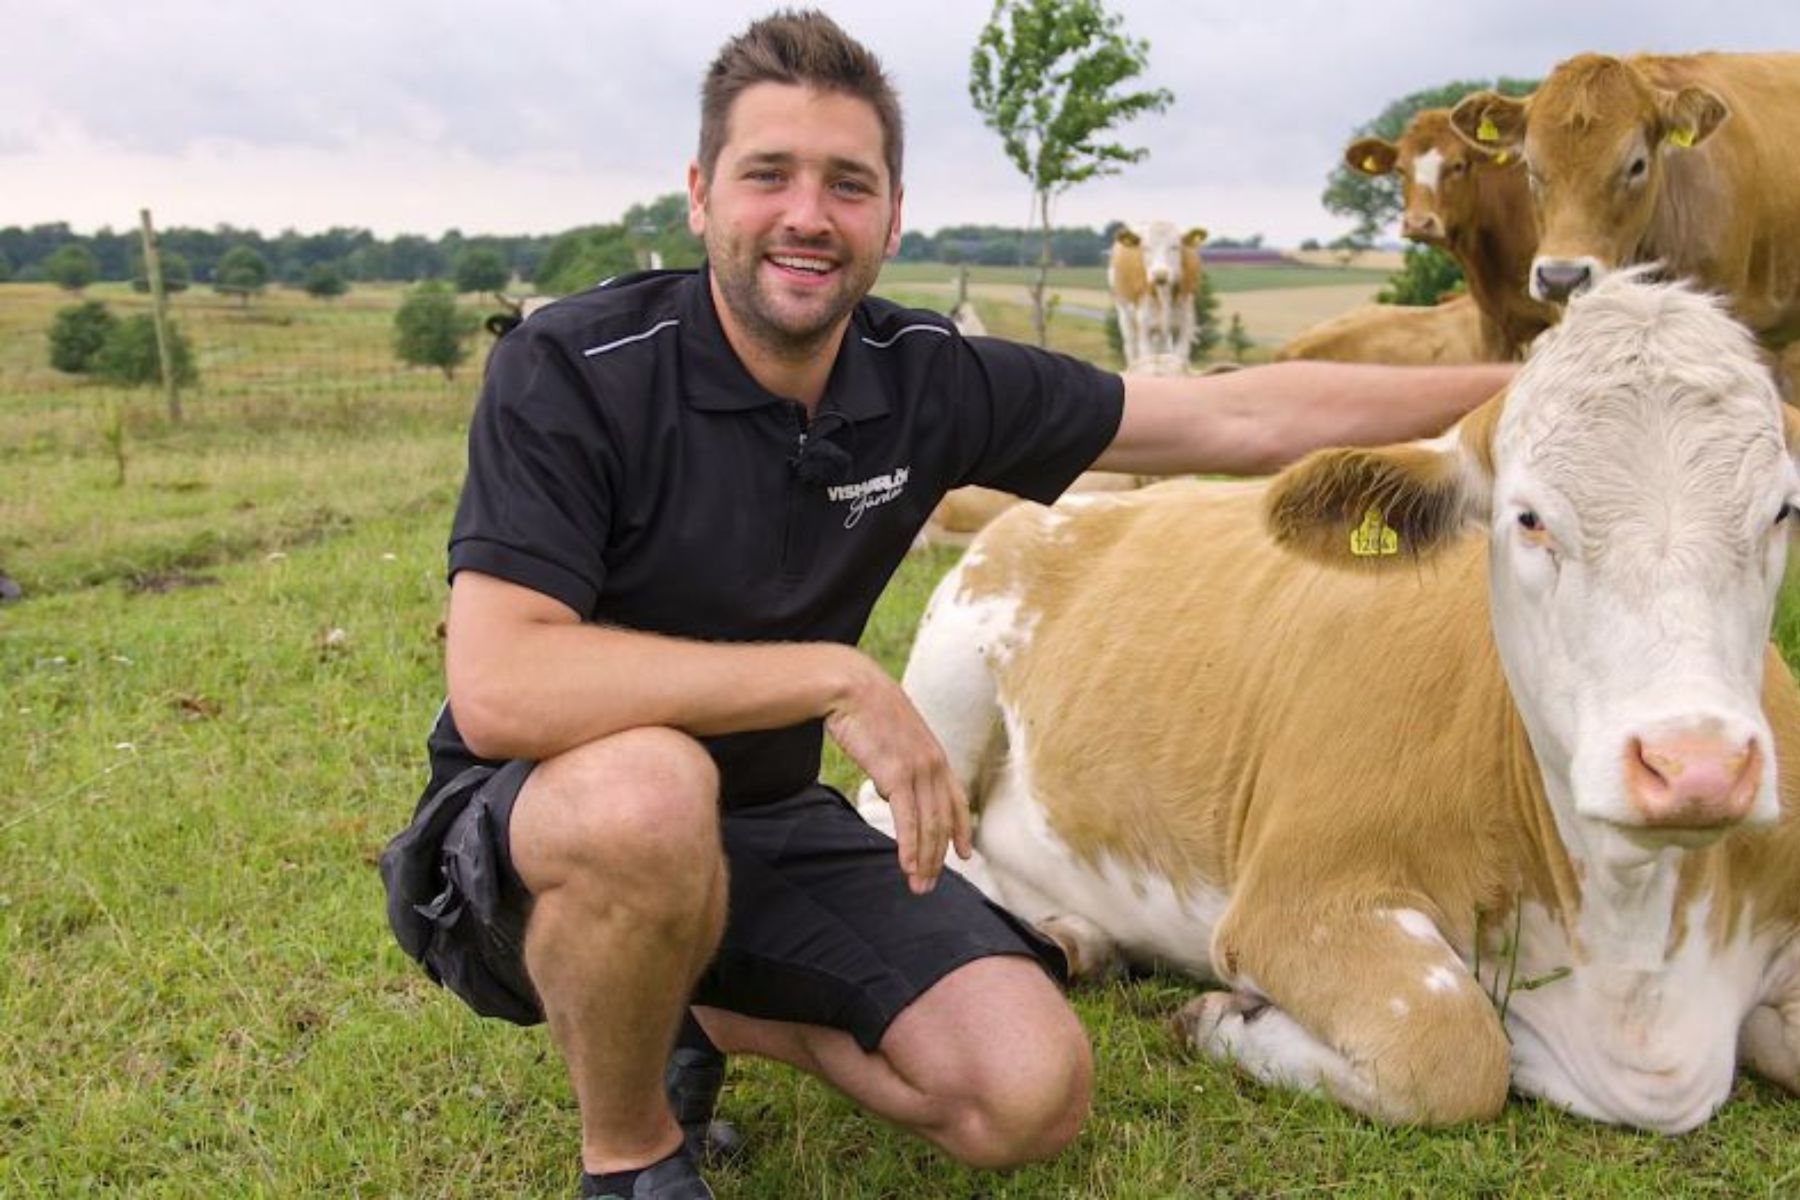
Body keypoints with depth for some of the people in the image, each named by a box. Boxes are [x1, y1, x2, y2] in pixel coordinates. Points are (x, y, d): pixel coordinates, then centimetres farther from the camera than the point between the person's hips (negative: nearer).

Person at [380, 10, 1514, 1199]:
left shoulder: (928, 381, -6)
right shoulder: (572, 372, -20)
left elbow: (1244, 417, 0)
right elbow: (497, 691, -32)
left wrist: (1508, 383, 3)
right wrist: (836, 677, -32)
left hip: (765, 832, 5)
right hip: (537, 833, -4)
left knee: (1030, 1092, -9)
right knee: (649, 790, -39)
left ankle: (715, 1014, 15)